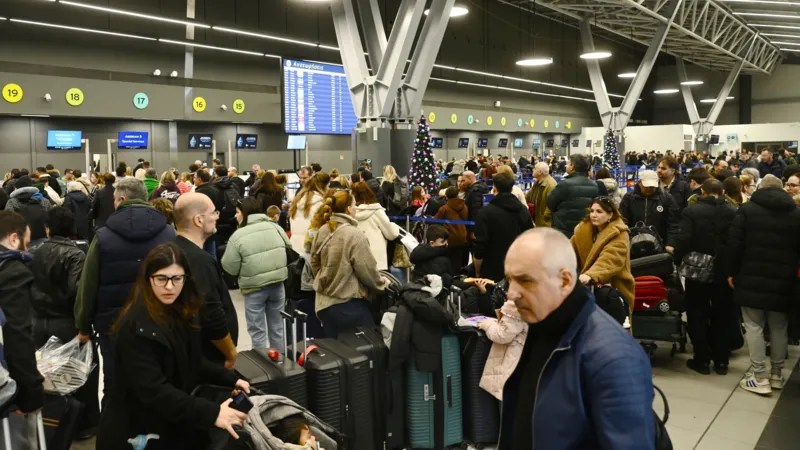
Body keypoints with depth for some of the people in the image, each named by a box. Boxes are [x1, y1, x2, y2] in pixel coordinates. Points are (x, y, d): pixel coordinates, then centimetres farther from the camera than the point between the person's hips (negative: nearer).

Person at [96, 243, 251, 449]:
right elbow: (152, 389, -29)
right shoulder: (136, 326, -24)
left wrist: (230, 379, -4)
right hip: (141, 431, -7)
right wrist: (211, 414, -33)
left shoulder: (182, 314, 1)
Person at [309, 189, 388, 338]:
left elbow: (314, 264, 11)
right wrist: (381, 282, 6)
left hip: (324, 303, 7)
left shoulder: (322, 231, 0)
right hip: (348, 305, -7)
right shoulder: (355, 234, -18)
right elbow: (367, 271, -14)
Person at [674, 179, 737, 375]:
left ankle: (702, 360, 12)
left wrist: (678, 261, -5)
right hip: (724, 271, 3)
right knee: (722, 316, 14)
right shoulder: (734, 212, -2)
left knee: (698, 315, 9)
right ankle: (721, 361, 20)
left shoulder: (691, 211, -11)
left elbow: (683, 240, -18)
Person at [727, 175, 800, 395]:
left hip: (752, 278, -3)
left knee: (754, 326, 1)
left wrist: (733, 272, 1)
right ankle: (777, 374, 23)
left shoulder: (747, 209, -3)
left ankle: (759, 376, 1)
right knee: (778, 327, 14)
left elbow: (735, 243, -7)